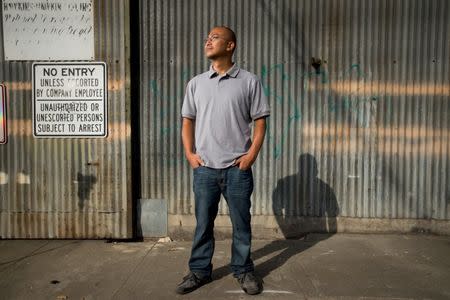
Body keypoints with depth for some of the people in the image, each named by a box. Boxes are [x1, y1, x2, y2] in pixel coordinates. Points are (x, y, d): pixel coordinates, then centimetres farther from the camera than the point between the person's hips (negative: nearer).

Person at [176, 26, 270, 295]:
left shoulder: (249, 81, 1)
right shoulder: (196, 83, 9)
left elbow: (260, 121, 1)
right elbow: (187, 121, 14)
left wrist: (252, 154, -8)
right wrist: (189, 153, 3)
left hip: (237, 168, -2)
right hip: (204, 168, 2)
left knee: (242, 223, 9)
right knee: (203, 223, 12)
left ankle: (244, 270, 27)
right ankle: (200, 270, 28)